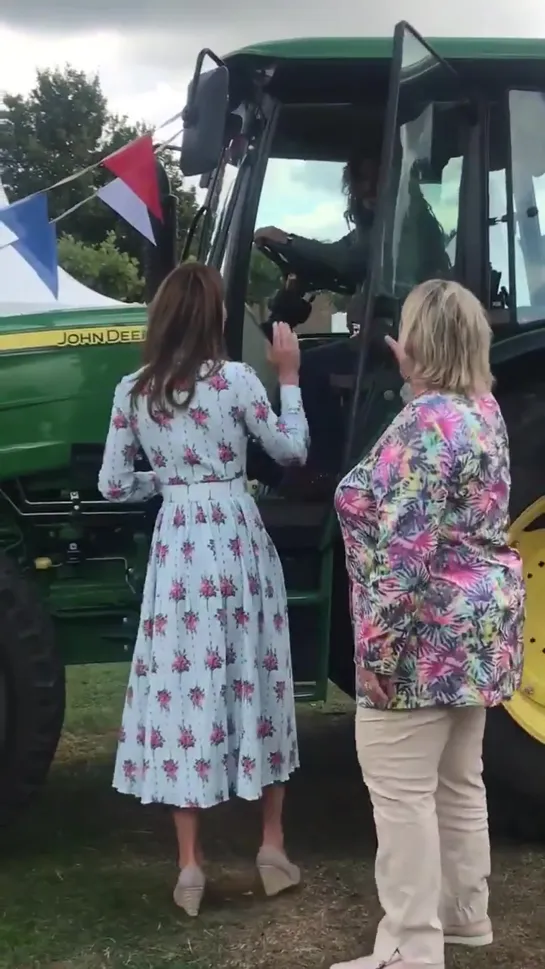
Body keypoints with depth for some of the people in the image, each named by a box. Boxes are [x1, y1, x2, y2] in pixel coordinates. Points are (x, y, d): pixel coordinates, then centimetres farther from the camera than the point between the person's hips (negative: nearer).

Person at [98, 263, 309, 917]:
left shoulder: (131, 392, 1)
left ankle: (189, 864, 8)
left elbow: (112, 486, 5)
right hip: (237, 540, -2)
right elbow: (292, 451, 3)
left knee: (183, 680, 5)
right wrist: (288, 376, 11)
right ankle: (272, 846, 20)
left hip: (176, 545, 2)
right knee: (253, 677, 11)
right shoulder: (235, 380, -8)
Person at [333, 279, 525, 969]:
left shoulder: (425, 424, -20)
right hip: (479, 627, 10)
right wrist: (416, 379, 35)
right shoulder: (483, 409, 8)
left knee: (402, 792, -3)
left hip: (428, 635, -10)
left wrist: (377, 647, -22)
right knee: (459, 781, 19)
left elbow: (404, 554, -25)